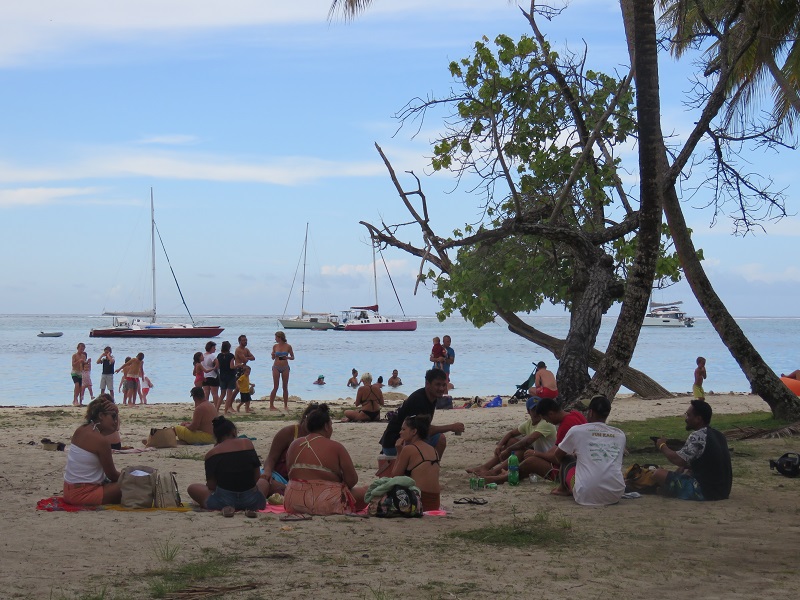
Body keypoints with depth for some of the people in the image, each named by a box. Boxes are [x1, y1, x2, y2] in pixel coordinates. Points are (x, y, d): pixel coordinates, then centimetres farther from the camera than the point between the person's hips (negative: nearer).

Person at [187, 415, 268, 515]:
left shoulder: (211, 454, 0)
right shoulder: (247, 443, 4)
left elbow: (211, 486, -1)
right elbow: (256, 477, 6)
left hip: (223, 500, -2)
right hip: (251, 500, 2)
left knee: (192, 488, 25)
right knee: (262, 482, 37)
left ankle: (226, 508, 0)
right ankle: (249, 508, 4)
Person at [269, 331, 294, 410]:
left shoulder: (288, 346, -2)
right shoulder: (275, 346, 3)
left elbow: (293, 357, 4)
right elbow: (273, 358, 10)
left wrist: (287, 357, -15)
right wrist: (273, 355, -12)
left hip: (285, 368, 0)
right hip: (276, 367, 0)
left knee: (285, 387, 4)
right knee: (275, 387, -2)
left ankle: (285, 405, 12)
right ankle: (271, 405, 2)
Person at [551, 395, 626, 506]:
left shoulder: (577, 431, 2)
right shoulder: (620, 435, 11)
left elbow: (558, 455, 19)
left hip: (586, 496, -3)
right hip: (615, 496, 3)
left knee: (567, 462, 25)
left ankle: (563, 488, 50)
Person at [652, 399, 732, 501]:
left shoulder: (697, 436, -17)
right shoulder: (718, 435, 11)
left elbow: (678, 460, -21)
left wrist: (662, 446, -5)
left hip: (704, 492, -9)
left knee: (659, 474, -8)